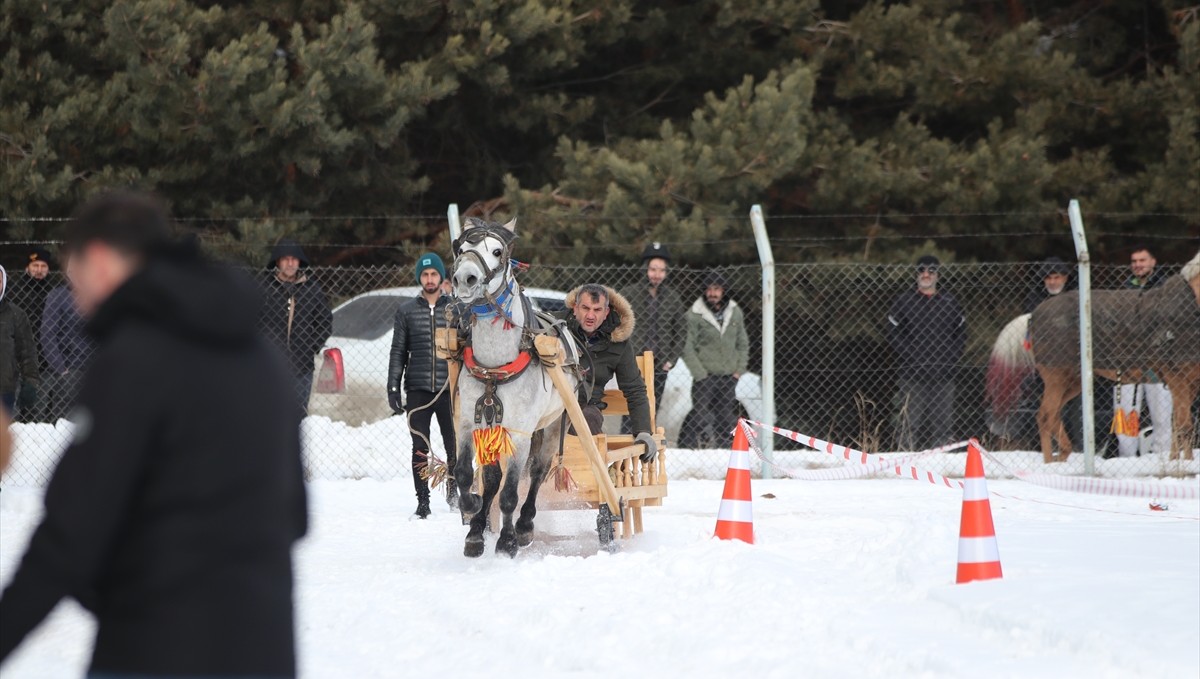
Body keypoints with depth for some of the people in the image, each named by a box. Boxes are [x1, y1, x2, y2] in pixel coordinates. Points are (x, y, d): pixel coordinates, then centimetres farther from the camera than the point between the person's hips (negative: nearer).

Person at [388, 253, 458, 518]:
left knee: (454, 446, 1)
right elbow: (398, 352, 10)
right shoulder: (406, 310, 10)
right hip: (417, 389, 1)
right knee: (420, 448, 0)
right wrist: (393, 387, 2)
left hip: (449, 388, -1)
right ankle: (422, 501, 4)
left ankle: (453, 492, 24)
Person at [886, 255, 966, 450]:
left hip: (943, 375, 2)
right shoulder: (904, 302, 6)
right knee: (912, 423, -7)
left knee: (943, 423, 1)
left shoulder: (950, 304, 13)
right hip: (912, 374, -2)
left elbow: (961, 335, 16)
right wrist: (912, 357, -9)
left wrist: (950, 359, 1)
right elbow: (893, 334, 0)